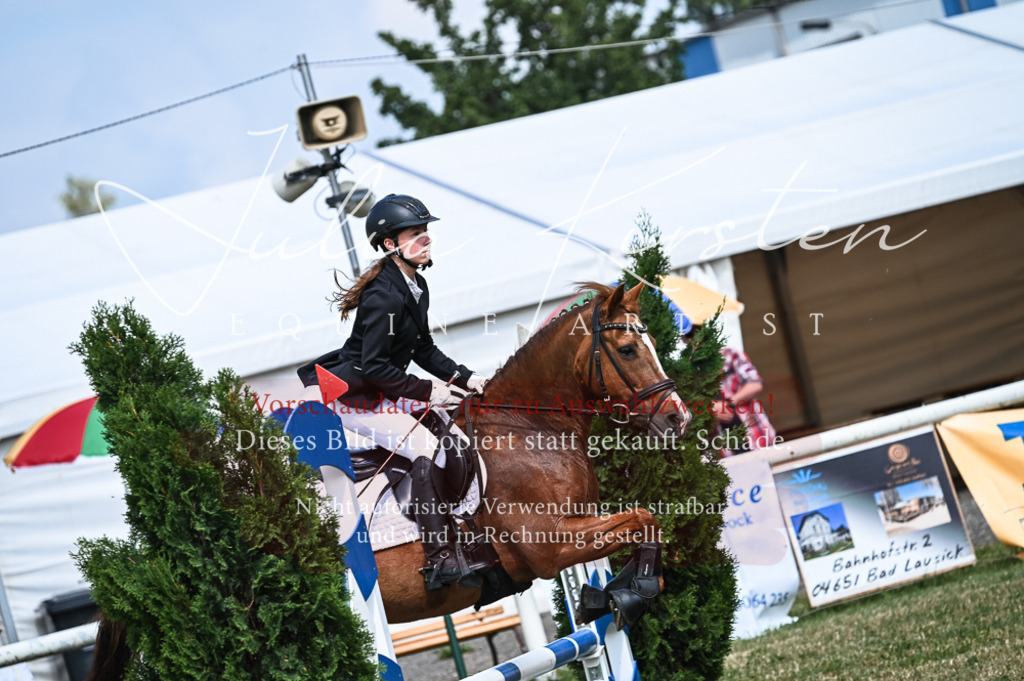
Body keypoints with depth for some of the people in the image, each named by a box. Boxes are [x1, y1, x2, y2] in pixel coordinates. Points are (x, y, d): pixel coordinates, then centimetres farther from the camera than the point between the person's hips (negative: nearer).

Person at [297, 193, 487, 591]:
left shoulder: (416, 287, 7)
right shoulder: (384, 296, -23)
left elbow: (424, 350, 17)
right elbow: (373, 367, -26)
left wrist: (465, 378, 5)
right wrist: (427, 393, -21)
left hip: (383, 392, 10)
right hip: (353, 397, -10)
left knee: (459, 436, 1)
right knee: (429, 451, -23)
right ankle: (439, 561, -25)